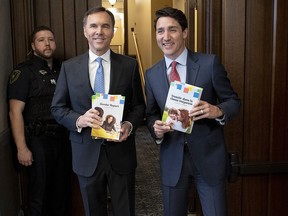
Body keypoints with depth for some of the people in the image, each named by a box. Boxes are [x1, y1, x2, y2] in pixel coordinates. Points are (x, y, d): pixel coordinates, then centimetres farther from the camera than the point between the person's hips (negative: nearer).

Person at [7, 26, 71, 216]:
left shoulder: (62, 69, 9)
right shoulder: (23, 72, -7)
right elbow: (15, 112, -12)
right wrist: (22, 148, -17)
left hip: (63, 138, 5)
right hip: (39, 141, -5)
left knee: (63, 189, 15)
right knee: (40, 193, 7)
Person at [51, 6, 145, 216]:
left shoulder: (130, 65, -1)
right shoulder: (69, 67, -1)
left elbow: (139, 105, 5)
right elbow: (57, 108, 3)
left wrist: (130, 124, -16)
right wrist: (79, 120, -17)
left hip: (121, 153, 0)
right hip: (87, 154, 1)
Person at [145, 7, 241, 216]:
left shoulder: (210, 63, -7)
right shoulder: (151, 74, 3)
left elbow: (234, 101, -2)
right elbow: (151, 113, 10)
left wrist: (217, 111, -24)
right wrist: (155, 128, -12)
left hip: (208, 156, -2)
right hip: (172, 159, 3)